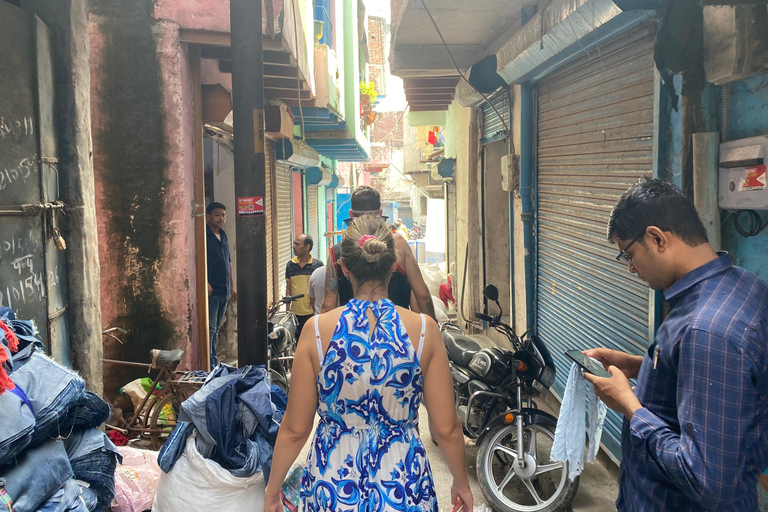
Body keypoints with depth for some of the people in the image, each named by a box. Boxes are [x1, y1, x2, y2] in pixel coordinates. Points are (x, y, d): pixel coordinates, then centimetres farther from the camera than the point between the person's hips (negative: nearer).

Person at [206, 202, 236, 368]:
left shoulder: (223, 236, 16)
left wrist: (232, 286, 20)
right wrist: (206, 284, -24)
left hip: (224, 291, 8)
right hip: (211, 291, -8)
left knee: (216, 329, 15)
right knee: (209, 329, -7)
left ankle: (214, 363, 22)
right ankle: (209, 365, -3)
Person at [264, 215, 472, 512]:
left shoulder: (317, 330, -13)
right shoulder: (424, 330, -13)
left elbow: (295, 430, -7)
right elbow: (446, 429, -7)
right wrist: (461, 483, 11)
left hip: (331, 483, 1)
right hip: (403, 484, 0)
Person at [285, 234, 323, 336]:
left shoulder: (318, 265, -1)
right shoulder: (290, 265, 7)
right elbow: (288, 287, 13)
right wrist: (287, 309, 10)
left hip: (313, 312, -2)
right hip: (295, 313, 3)